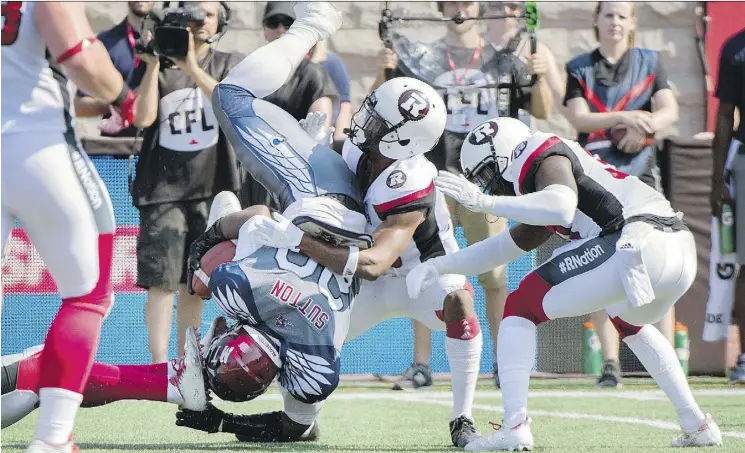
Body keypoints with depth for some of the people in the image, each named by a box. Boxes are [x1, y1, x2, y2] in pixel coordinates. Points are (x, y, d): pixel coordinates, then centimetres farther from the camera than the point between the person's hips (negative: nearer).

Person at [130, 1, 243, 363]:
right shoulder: (157, 67, 5)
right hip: (163, 186, -2)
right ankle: (158, 366, -15)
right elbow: (143, 118, -8)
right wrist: (153, 64, -11)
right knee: (161, 280, -11)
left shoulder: (229, 64, 8)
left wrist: (191, 66, -20)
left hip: (211, 185, 2)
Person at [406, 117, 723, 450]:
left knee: (521, 307, 4)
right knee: (629, 322, 40)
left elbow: (562, 208, -17)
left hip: (639, 241, -10)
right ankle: (697, 425, 31)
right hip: (683, 251, 10)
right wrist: (439, 266, 35)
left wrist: (486, 203, -13)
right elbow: (510, 245, 38)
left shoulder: (545, 158, 5)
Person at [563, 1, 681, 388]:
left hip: (641, 174, -1)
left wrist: (643, 126, -24)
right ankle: (610, 363, 3)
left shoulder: (650, 63, 10)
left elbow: (670, 111, -4)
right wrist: (625, 117, -20)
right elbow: (578, 118, -5)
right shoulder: (580, 68, 10)